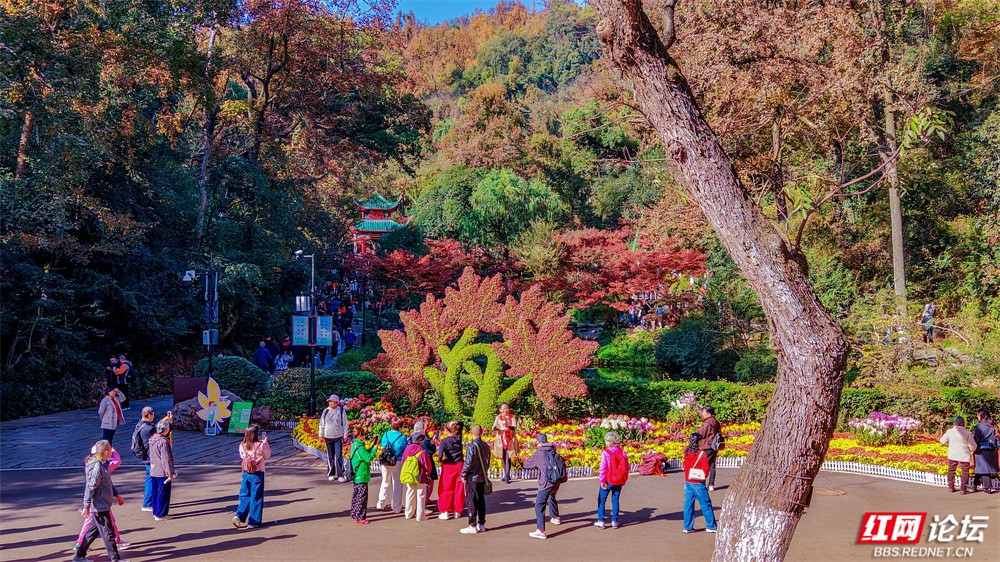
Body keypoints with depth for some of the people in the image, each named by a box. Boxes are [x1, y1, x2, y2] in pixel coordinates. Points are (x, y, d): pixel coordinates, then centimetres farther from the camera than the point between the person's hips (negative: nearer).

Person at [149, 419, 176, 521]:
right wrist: (169, 472, -16)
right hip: (162, 473, -8)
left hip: (153, 471, 8)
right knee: (163, 493, 0)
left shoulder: (152, 439, 5)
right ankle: (160, 514, 4)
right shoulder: (163, 442, -21)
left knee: (155, 492, 16)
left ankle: (155, 512, 24)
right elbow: (165, 459, -20)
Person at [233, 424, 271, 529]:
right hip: (257, 474, -3)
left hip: (246, 473, 3)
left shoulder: (242, 446, -4)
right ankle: (253, 522, 8)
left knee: (245, 496, 15)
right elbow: (267, 456, 2)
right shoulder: (261, 445, -13)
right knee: (256, 497, 5)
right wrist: (265, 442, 7)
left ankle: (239, 516, -1)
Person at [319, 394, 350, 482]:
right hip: (328, 437, 3)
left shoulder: (341, 411, -4)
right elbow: (322, 423, 11)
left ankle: (340, 475, -4)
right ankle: (331, 474, 21)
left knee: (339, 456, -7)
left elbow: (345, 424, 1)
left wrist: (345, 435, 0)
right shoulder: (326, 411, 3)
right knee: (330, 456, 9)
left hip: (338, 437, -3)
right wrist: (321, 435, 10)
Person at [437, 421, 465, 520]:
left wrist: (440, 460, -3)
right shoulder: (459, 438, -3)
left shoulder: (444, 441, -14)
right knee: (459, 489, 10)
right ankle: (457, 511, 17)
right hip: (459, 466, 3)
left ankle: (445, 512, 9)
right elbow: (461, 424, 14)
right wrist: (455, 423, -1)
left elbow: (440, 455, -22)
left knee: (446, 489, 7)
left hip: (448, 467, -3)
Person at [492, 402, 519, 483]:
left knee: (508, 458, -11)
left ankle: (507, 476, -11)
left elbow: (514, 428, -14)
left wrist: (508, 426, -34)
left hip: (510, 440, -3)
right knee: (503, 458, 9)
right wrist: (497, 427, -28)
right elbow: (493, 428, -4)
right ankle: (506, 475, 22)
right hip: (501, 440, 3)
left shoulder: (512, 417, -1)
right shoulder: (498, 417, 7)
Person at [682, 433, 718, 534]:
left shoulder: (687, 453, 3)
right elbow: (705, 469, -12)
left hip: (688, 482, 6)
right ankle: (711, 526, 9)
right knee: (706, 505, 4)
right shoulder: (702, 454, -13)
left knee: (688, 505, 9)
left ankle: (687, 527, 12)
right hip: (698, 484, -6)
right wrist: (704, 476, 5)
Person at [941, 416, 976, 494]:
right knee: (965, 472, 9)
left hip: (953, 455, 2)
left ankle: (951, 487, 20)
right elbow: (973, 446, -9)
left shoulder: (950, 431, -8)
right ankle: (963, 488, 7)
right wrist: (972, 450, 14)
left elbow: (943, 441, 3)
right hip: (964, 456, -2)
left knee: (951, 471, 16)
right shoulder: (967, 433, -12)